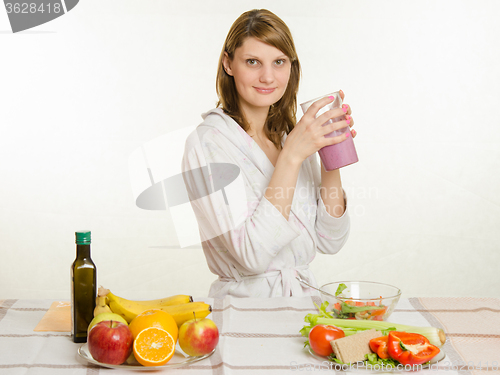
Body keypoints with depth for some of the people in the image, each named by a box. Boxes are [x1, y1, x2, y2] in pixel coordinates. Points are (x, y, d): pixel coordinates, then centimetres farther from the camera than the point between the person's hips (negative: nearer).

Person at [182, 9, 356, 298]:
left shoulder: (294, 136, 7)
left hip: (306, 297, 5)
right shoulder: (208, 143, -11)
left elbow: (330, 242, 4)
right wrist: (291, 157, -23)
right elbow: (252, 255, -21)